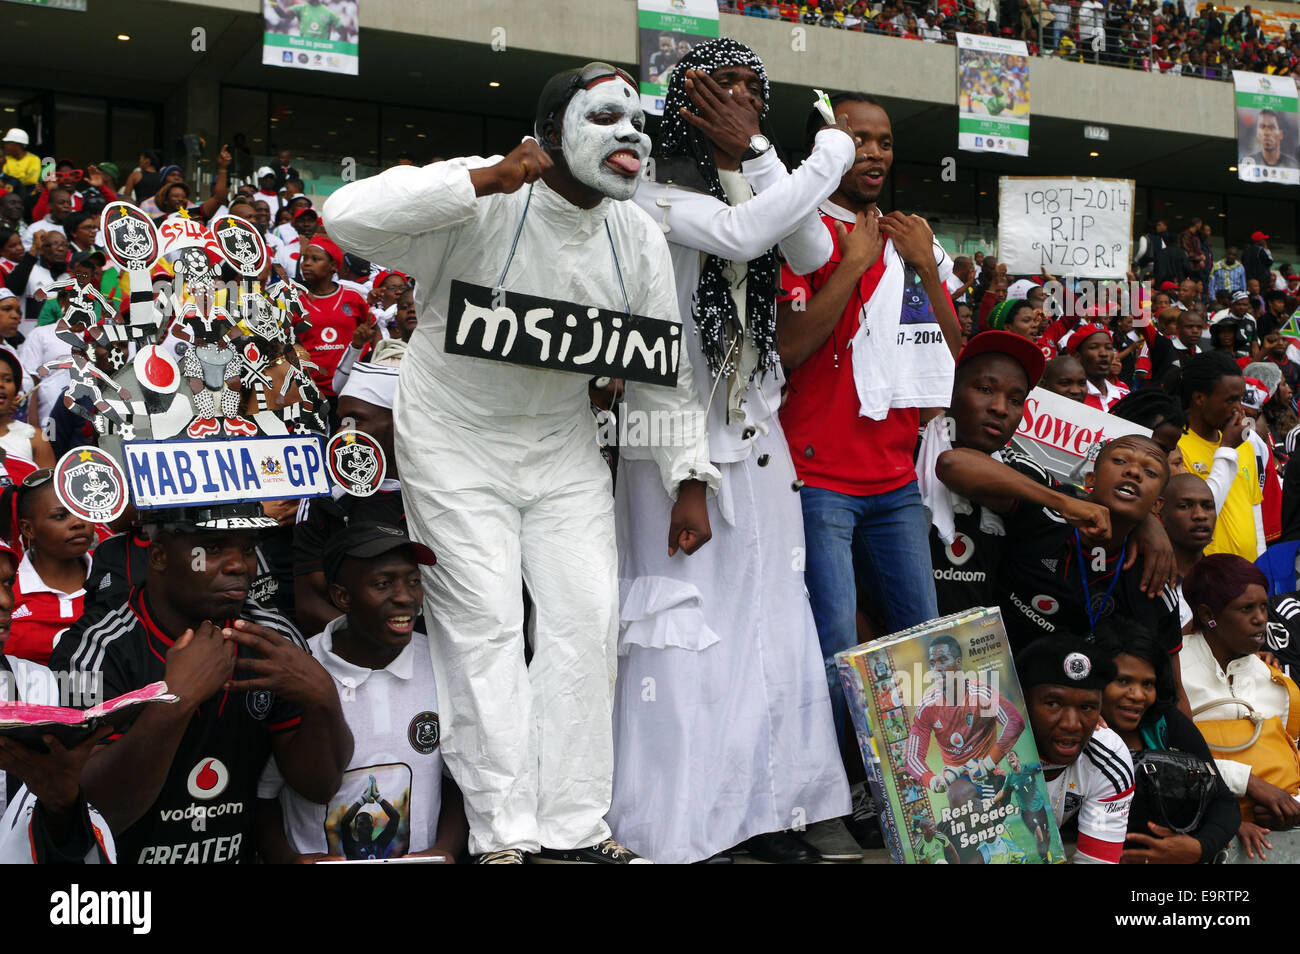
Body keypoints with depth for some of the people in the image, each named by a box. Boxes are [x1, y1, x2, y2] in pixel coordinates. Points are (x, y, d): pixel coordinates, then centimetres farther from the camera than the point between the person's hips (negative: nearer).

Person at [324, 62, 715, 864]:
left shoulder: (639, 237, -1)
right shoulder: (483, 203, -19)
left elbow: (663, 367, 3)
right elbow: (349, 216, -32)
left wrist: (690, 482, -1)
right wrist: (487, 178, -35)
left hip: (563, 445, 6)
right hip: (457, 442, -5)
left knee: (588, 618, 1)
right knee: (488, 624, -7)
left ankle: (577, 824, 13)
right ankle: (504, 833, 4)